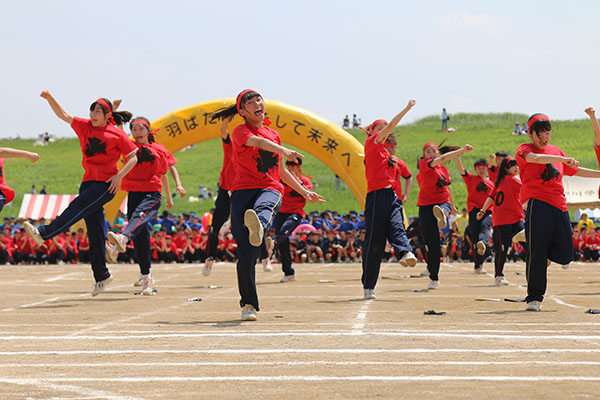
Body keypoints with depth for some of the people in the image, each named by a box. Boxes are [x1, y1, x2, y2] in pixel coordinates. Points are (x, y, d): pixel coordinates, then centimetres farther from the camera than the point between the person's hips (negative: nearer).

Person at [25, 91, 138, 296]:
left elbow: (133, 157, 0)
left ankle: (44, 233, -39)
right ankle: (101, 275, 9)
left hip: (106, 184, -5)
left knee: (77, 206, -26)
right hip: (88, 182, 5)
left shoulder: (117, 134, -1)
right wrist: (50, 98, -14)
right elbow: (63, 114, 1)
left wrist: (119, 175, -13)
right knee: (94, 231, 4)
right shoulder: (84, 126, 10)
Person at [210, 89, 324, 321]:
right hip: (243, 190, -2)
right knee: (245, 254, -10)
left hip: (270, 190, 2)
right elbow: (258, 141, -19)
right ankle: (248, 304, 4)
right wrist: (283, 150, -38)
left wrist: (305, 193, 35)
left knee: (263, 207, -39)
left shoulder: (273, 135, 23)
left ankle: (258, 226, -76)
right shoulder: (241, 132, 4)